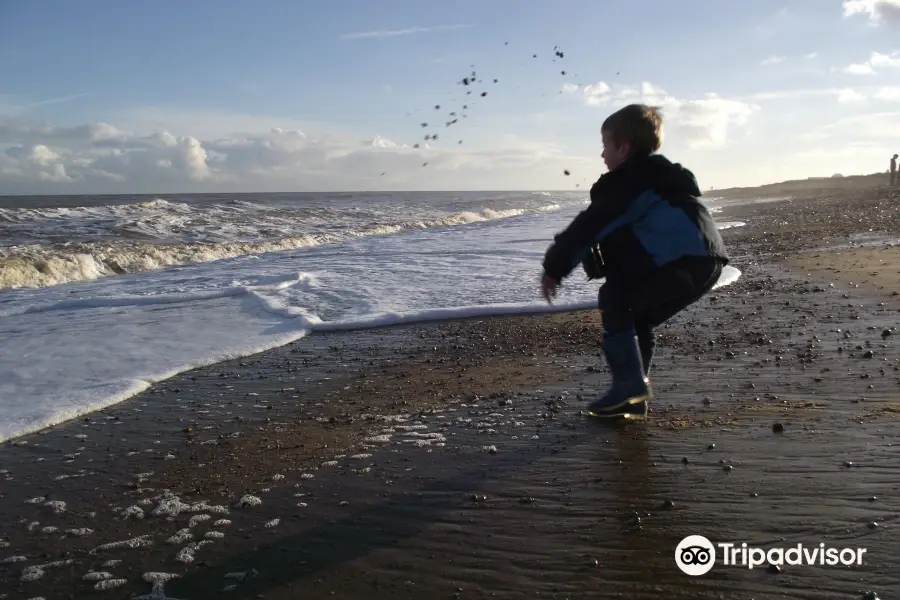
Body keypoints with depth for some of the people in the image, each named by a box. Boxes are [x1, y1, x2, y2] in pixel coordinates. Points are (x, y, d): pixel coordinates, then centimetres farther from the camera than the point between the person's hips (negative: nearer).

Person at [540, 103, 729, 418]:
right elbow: (620, 233, 31)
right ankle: (634, 396, 18)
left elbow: (590, 225, -4)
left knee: (614, 299, 2)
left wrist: (554, 267, 3)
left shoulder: (628, 180, -1)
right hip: (708, 262, 9)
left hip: (685, 259, -9)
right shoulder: (660, 177, 29)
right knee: (637, 316, 18)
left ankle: (629, 385, -2)